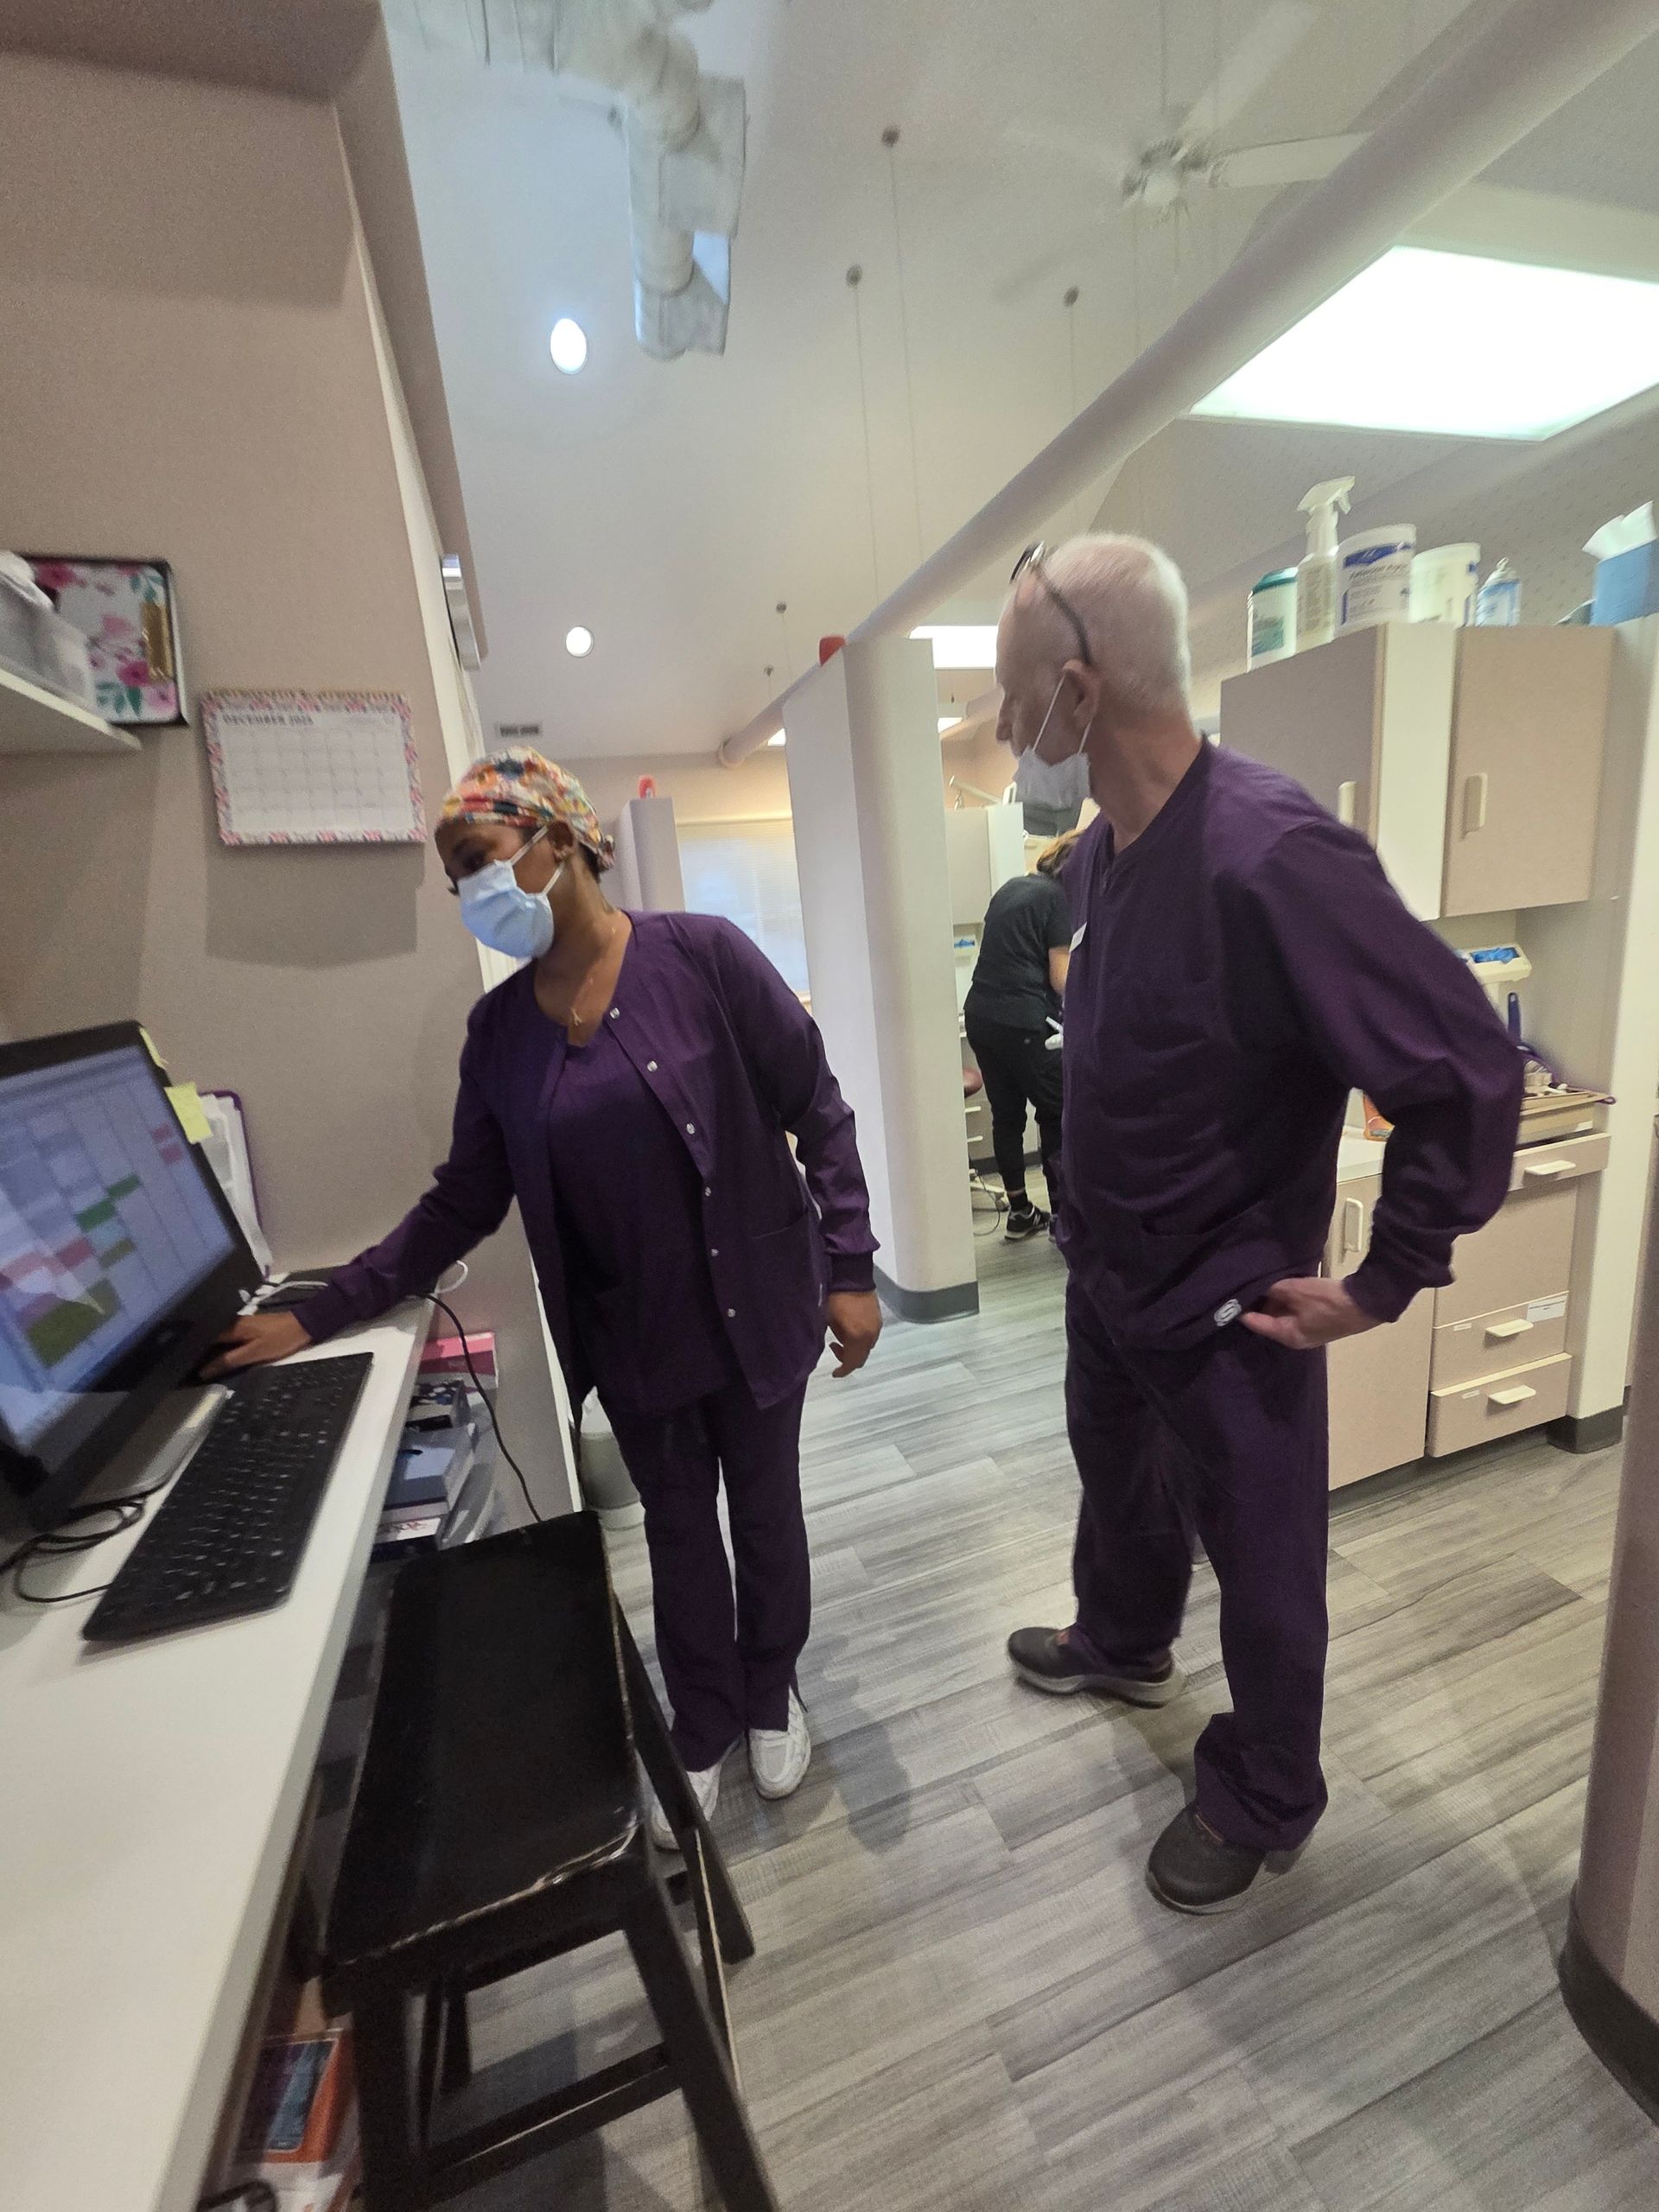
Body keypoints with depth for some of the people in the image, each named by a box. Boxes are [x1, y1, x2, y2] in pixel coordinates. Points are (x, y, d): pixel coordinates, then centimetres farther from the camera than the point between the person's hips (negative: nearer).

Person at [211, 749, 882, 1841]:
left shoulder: (701, 955, -15)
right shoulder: (499, 1028, -1)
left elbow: (819, 1114, -12)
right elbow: (465, 1201, 5)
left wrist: (849, 1268, -13)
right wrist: (322, 1315, 1)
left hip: (752, 1311, -3)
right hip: (630, 1336, 3)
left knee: (764, 1507, 19)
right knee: (677, 1525, 21)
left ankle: (772, 1694, 47)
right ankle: (703, 1727, 47)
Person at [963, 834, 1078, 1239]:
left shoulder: (1010, 887, 16)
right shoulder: (1058, 897, -6)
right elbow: (1060, 978, -8)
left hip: (980, 1014, 8)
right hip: (1022, 1023, -8)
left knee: (1006, 1114, 13)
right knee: (1056, 1115, 5)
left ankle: (1019, 1212, 22)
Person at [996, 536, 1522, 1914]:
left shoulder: (1268, 857, -29)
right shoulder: (1099, 850, -2)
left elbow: (1470, 1075, -24)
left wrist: (1386, 1285, -17)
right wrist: (1096, 1224, 14)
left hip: (1225, 1309, -8)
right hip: (1105, 1276, 8)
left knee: (1262, 1566, 18)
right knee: (1117, 1478, 30)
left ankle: (1264, 1805, 46)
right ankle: (1124, 1645, 61)